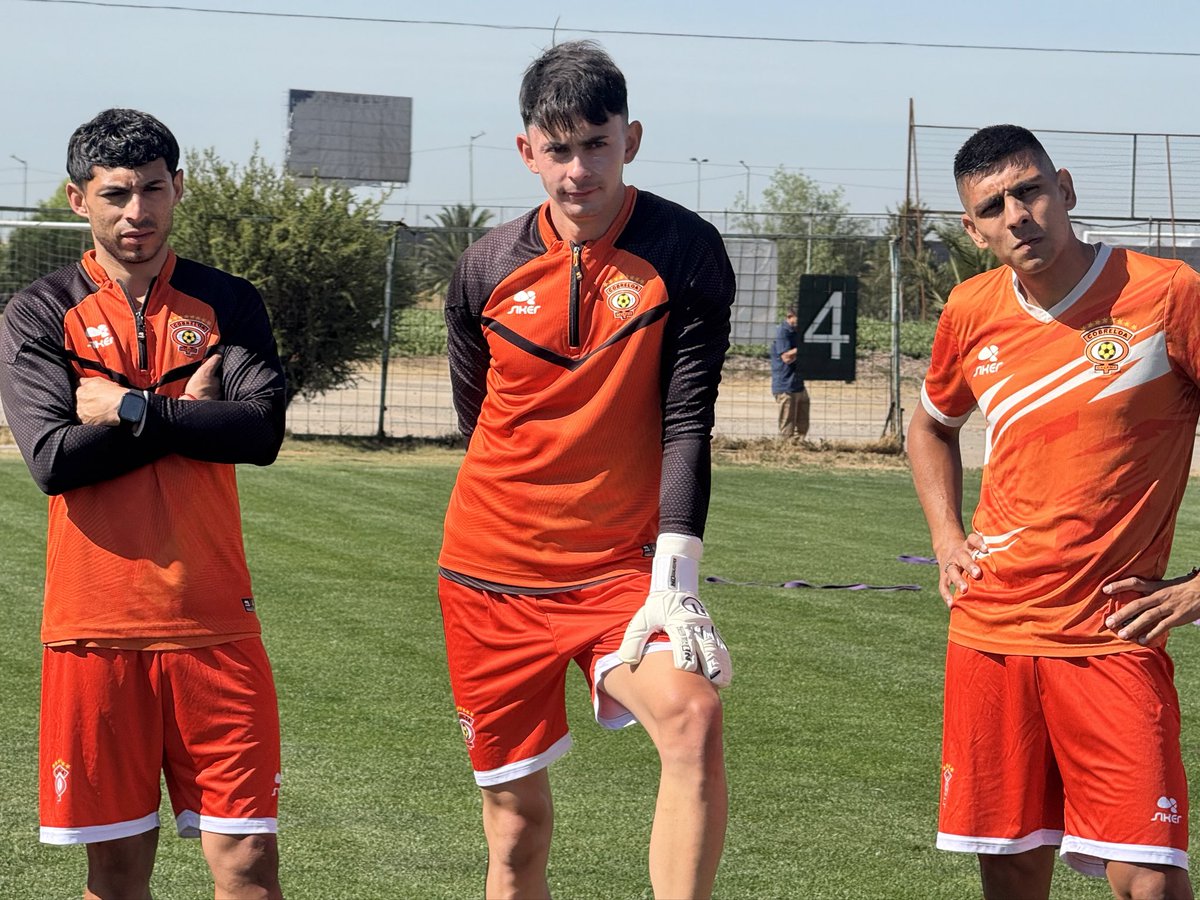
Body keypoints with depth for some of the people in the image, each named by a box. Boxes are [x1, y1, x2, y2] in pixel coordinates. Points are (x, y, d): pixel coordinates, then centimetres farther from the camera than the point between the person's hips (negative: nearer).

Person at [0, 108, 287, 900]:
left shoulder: (228, 304, 7)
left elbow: (262, 429, -9)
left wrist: (131, 408, -10)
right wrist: (188, 414, -7)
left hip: (212, 621, 0)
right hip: (96, 625, 0)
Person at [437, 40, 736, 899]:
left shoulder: (685, 250, -7)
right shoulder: (489, 266, 1)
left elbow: (688, 424, -11)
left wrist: (674, 579, -18)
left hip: (623, 570, -2)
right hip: (492, 572, 2)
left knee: (694, 718, -30)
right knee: (518, 824, 6)